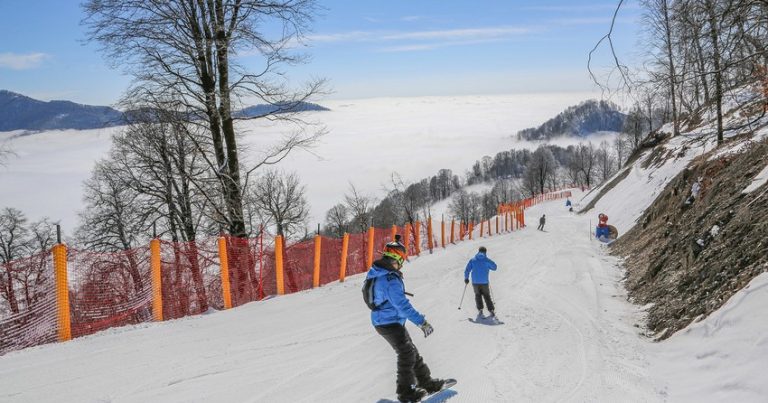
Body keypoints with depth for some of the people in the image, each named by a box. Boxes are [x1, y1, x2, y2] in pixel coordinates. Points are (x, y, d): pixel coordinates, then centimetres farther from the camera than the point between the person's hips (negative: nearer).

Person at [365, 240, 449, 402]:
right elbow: (402, 305, -31)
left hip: (381, 320, 10)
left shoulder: (375, 273, 1)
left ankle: (427, 383, 27)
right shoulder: (390, 280, -29)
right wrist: (421, 322, -28)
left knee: (411, 352, 17)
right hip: (390, 324, -10)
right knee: (407, 354, 3)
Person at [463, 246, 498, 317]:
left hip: (475, 282, 1)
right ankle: (491, 310, 7)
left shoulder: (472, 260, 0)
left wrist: (466, 278, 12)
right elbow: (494, 268, 6)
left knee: (478, 295, 19)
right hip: (484, 282, -1)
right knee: (487, 296, 15)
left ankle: (480, 310, 6)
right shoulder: (487, 260, -4)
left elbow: (467, 270, -1)